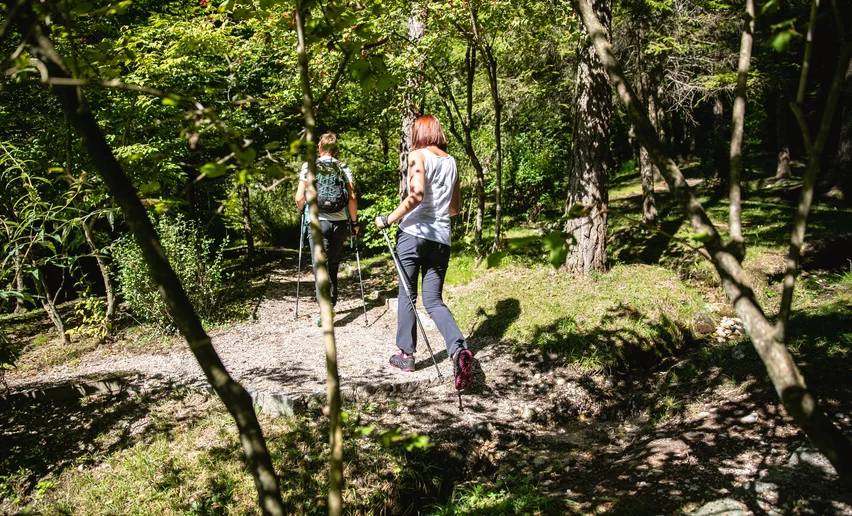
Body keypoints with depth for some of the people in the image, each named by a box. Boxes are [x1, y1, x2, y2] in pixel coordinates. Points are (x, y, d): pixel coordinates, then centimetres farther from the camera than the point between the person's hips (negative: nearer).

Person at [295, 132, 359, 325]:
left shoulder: (308, 166, 0)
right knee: (333, 265, 16)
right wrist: (354, 222, 7)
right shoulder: (344, 168, 4)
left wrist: (304, 211, 18)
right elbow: (352, 197, -3)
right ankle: (331, 303, 23)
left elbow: (300, 197, -3)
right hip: (340, 222, 2)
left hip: (317, 221, -2)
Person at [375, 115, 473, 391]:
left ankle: (406, 354, 15)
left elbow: (417, 194, -20)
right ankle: (459, 348, -18)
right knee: (434, 300, 5)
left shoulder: (418, 155, -3)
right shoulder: (451, 161, 15)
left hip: (414, 232, -5)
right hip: (441, 237, 5)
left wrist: (389, 219, -14)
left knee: (407, 295, 10)